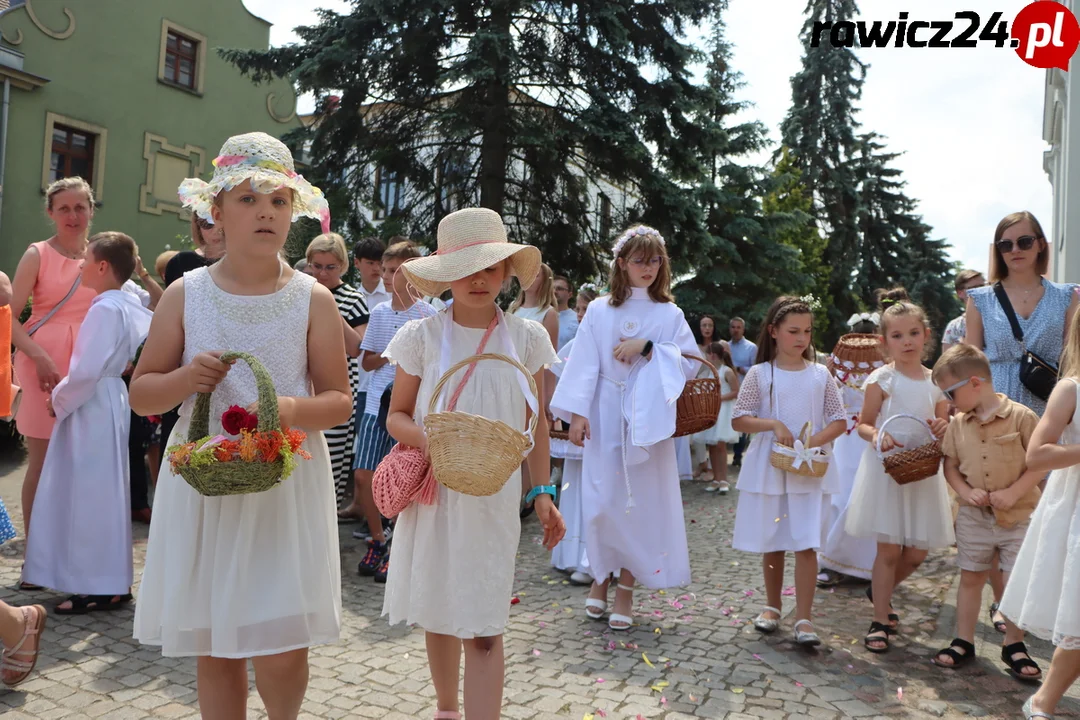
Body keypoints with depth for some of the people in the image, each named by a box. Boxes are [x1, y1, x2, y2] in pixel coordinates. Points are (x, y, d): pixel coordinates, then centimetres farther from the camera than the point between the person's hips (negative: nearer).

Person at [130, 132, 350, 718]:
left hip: (287, 480, -1)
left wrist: (295, 411, -19)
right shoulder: (185, 295, 3)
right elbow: (141, 394, 8)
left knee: (282, 649, -3)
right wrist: (187, 378, -13)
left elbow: (340, 401, 2)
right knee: (212, 645, 9)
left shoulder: (313, 299, 0)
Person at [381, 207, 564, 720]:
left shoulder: (526, 337, 1)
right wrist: (427, 439, -19)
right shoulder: (422, 336, -2)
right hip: (431, 489, 1)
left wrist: (543, 492, 1)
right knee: (437, 613, 16)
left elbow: (535, 423, 7)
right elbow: (397, 416, 3)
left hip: (493, 497, -1)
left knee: (483, 628, -2)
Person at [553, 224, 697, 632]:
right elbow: (584, 363, -1)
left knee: (641, 502, 2)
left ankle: (626, 588, 16)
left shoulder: (669, 315, 6)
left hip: (647, 420, 0)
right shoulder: (599, 311, 5)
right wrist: (577, 412, -10)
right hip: (604, 418, 0)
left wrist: (649, 348, -12)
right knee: (601, 501, 2)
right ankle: (601, 578, 25)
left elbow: (691, 364, -1)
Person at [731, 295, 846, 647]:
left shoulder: (820, 375, 3)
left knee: (806, 544, -5)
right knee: (772, 543, 11)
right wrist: (773, 424, -18)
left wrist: (813, 442, -14)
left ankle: (803, 619, 1)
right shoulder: (760, 374, -1)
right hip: (768, 469, 0)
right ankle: (772, 606, 29)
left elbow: (838, 421, 4)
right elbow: (738, 420, -2)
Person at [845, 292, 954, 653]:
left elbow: (942, 427, 14)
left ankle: (880, 591, 36)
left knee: (916, 552, 8)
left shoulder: (936, 381, 6)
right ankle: (880, 620, 14)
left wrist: (943, 429, -9)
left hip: (923, 472, 4)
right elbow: (863, 425, -2)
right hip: (886, 470, -4)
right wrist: (878, 436, -22)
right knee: (889, 549, 0)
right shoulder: (881, 380, -5)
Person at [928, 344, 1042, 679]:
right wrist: (966, 491, -10)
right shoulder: (958, 424, 0)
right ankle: (963, 642, 23)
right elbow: (950, 464, 7)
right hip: (974, 517, 4)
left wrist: (1013, 492, -19)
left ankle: (1014, 646, 24)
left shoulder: (1021, 416, -14)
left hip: (1019, 516, -4)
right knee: (970, 577, 12)